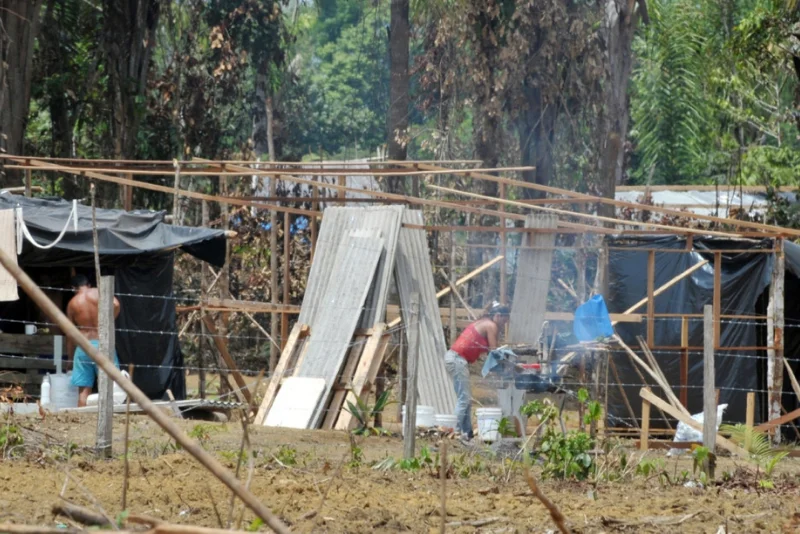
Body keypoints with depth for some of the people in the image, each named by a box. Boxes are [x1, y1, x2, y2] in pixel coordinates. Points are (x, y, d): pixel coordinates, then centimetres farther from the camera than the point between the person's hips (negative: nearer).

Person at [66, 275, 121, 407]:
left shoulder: (72, 303, 8)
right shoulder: (99, 293, 1)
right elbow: (115, 304, -18)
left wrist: (71, 356, 22)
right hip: (102, 344, -2)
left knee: (84, 390, 4)